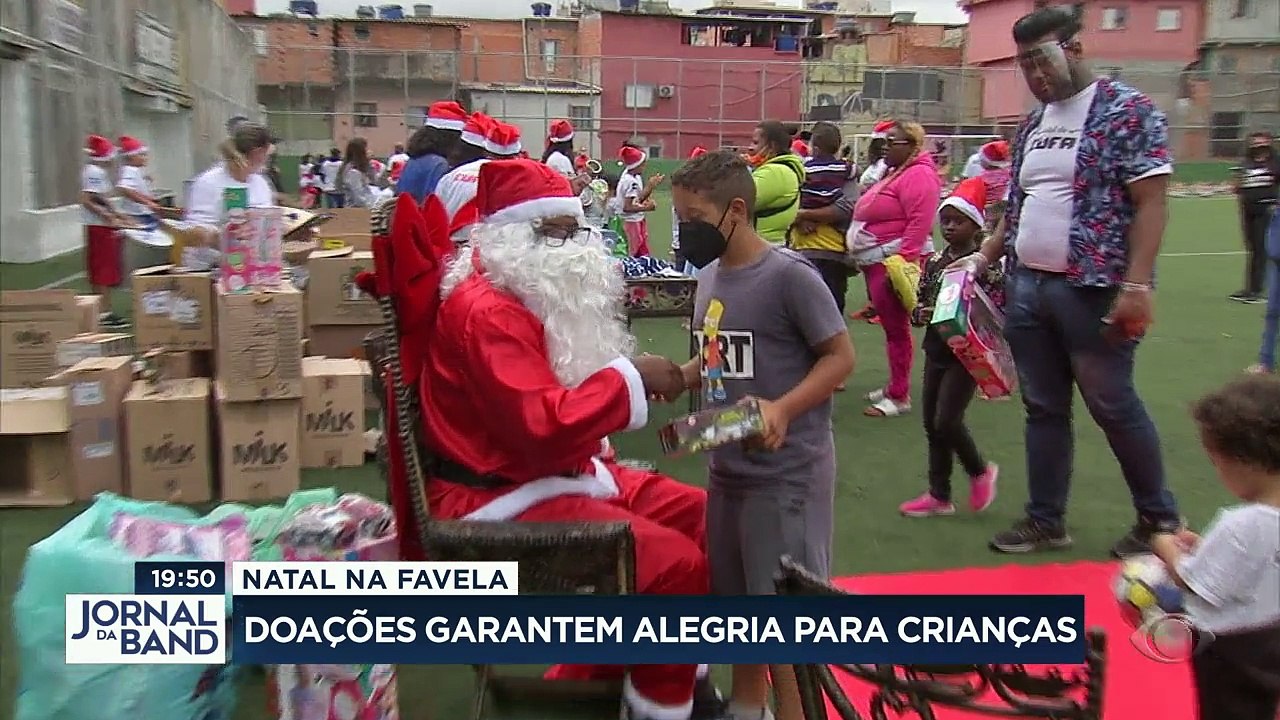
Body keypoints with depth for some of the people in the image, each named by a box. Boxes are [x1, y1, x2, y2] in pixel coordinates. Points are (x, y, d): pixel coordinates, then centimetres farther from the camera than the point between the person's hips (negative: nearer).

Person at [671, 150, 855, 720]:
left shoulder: (788, 274, -17)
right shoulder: (709, 276, 7)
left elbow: (840, 357, -13)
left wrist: (782, 409, -25)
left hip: (788, 471, -8)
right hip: (728, 466, 8)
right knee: (737, 599, 20)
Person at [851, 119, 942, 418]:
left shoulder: (918, 175, -12)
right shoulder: (895, 173, 21)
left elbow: (919, 223, -21)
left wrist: (902, 261, -26)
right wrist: (863, 257, 21)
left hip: (894, 262, -10)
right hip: (876, 262, 10)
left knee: (896, 328, -7)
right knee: (889, 326, 15)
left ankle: (900, 397, -4)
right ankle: (896, 385, 24)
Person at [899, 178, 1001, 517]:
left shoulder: (986, 264, -10)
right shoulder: (934, 261, 8)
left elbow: (996, 313, -13)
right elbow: (918, 304, 13)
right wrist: (920, 314, -8)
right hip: (936, 351, 7)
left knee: (946, 421, -11)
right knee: (931, 422, 9)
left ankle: (980, 472, 18)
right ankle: (939, 495, 21)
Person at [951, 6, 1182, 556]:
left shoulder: (1127, 111, -6)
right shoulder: (1032, 124, 15)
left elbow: (1151, 204, -12)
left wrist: (1136, 286, -19)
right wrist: (984, 258, 11)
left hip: (1092, 291, -7)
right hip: (1026, 289, 7)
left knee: (1114, 408, 3)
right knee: (1043, 409, 12)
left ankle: (1160, 519, 23)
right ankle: (1045, 520, 23)